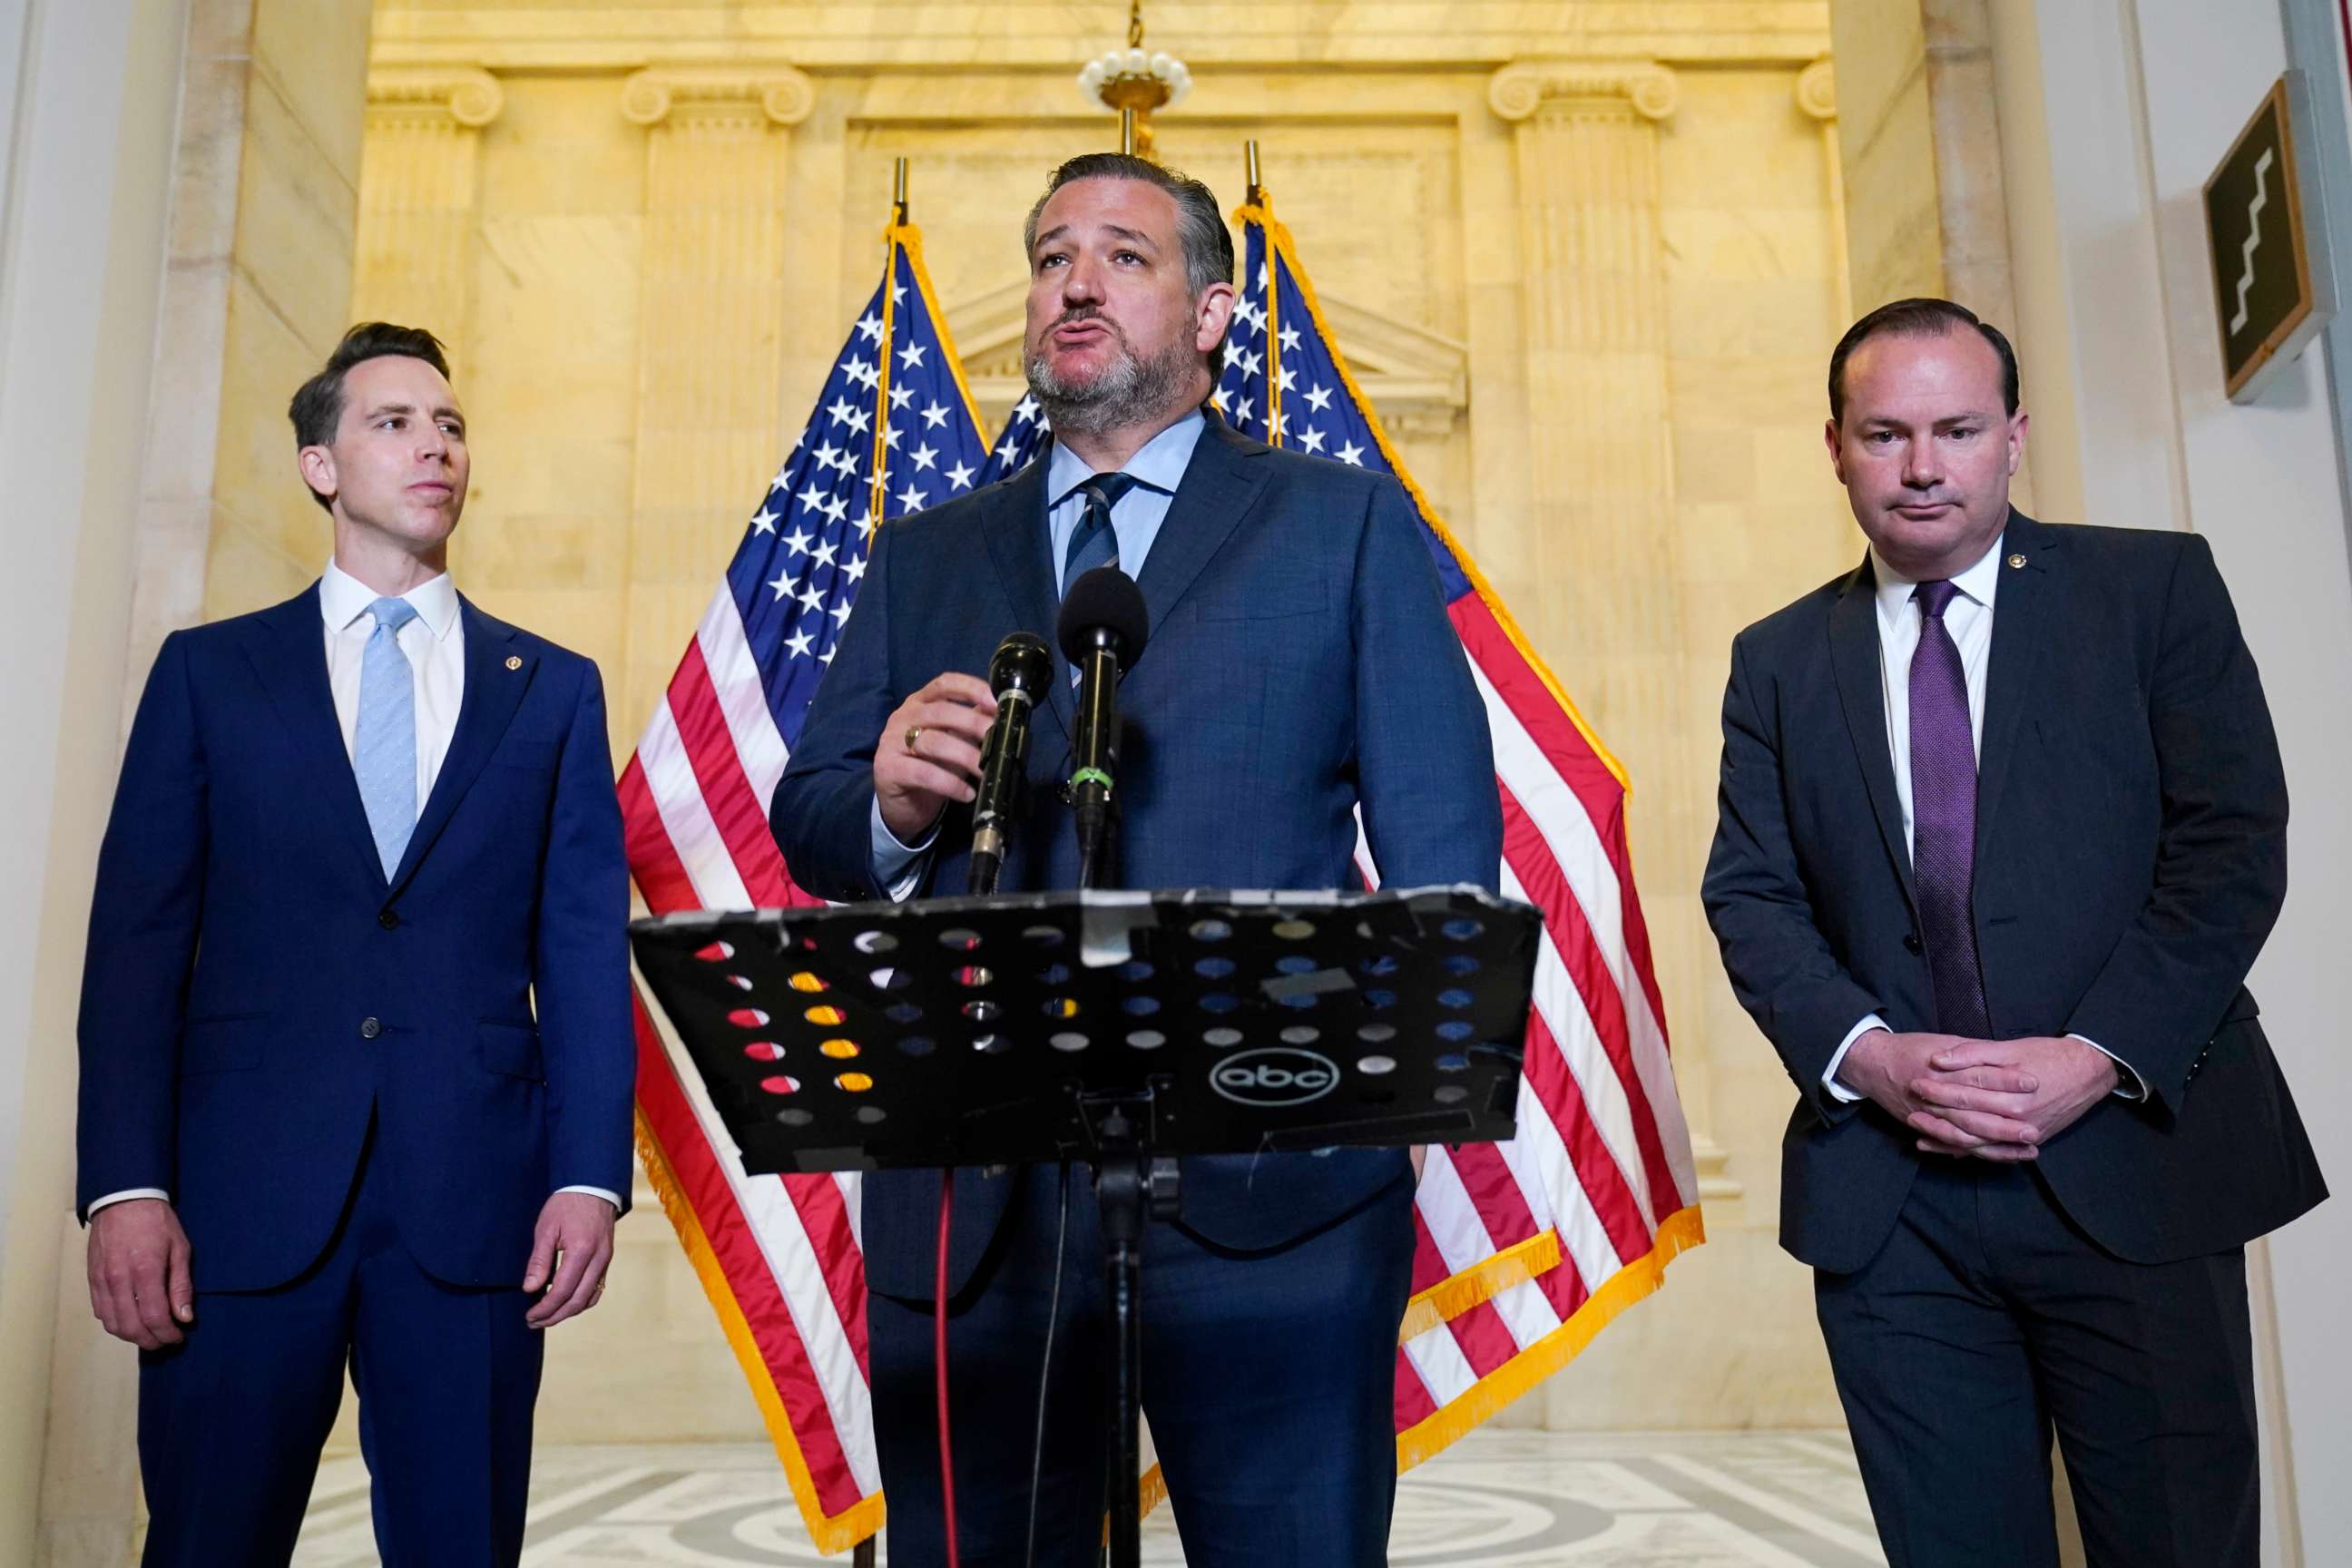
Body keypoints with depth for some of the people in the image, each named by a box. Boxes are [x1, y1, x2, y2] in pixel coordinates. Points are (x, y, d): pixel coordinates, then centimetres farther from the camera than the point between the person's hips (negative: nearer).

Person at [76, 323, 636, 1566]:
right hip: (245, 1192, 0)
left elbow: (585, 952, 5)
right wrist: (126, 1186, -6)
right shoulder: (210, 672, 9)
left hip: (473, 1200, 1)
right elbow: (138, 943, 4)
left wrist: (590, 1175, -4)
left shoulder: (552, 690, 10)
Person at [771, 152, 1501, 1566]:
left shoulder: (1345, 523, 8)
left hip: (1272, 1193, -2)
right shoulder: (925, 557, 16)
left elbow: (1443, 840, 2)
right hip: (970, 1208, 3)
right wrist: (893, 803, -11)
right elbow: (809, 828, 12)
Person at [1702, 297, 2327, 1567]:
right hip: (1888, 1198, 2)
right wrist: (1865, 1054, -11)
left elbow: (2233, 839, -4)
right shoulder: (1778, 661, 11)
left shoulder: (2154, 586, 4)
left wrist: (2097, 1058, -14)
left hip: (2132, 1154, -1)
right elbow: (1750, 893, 5)